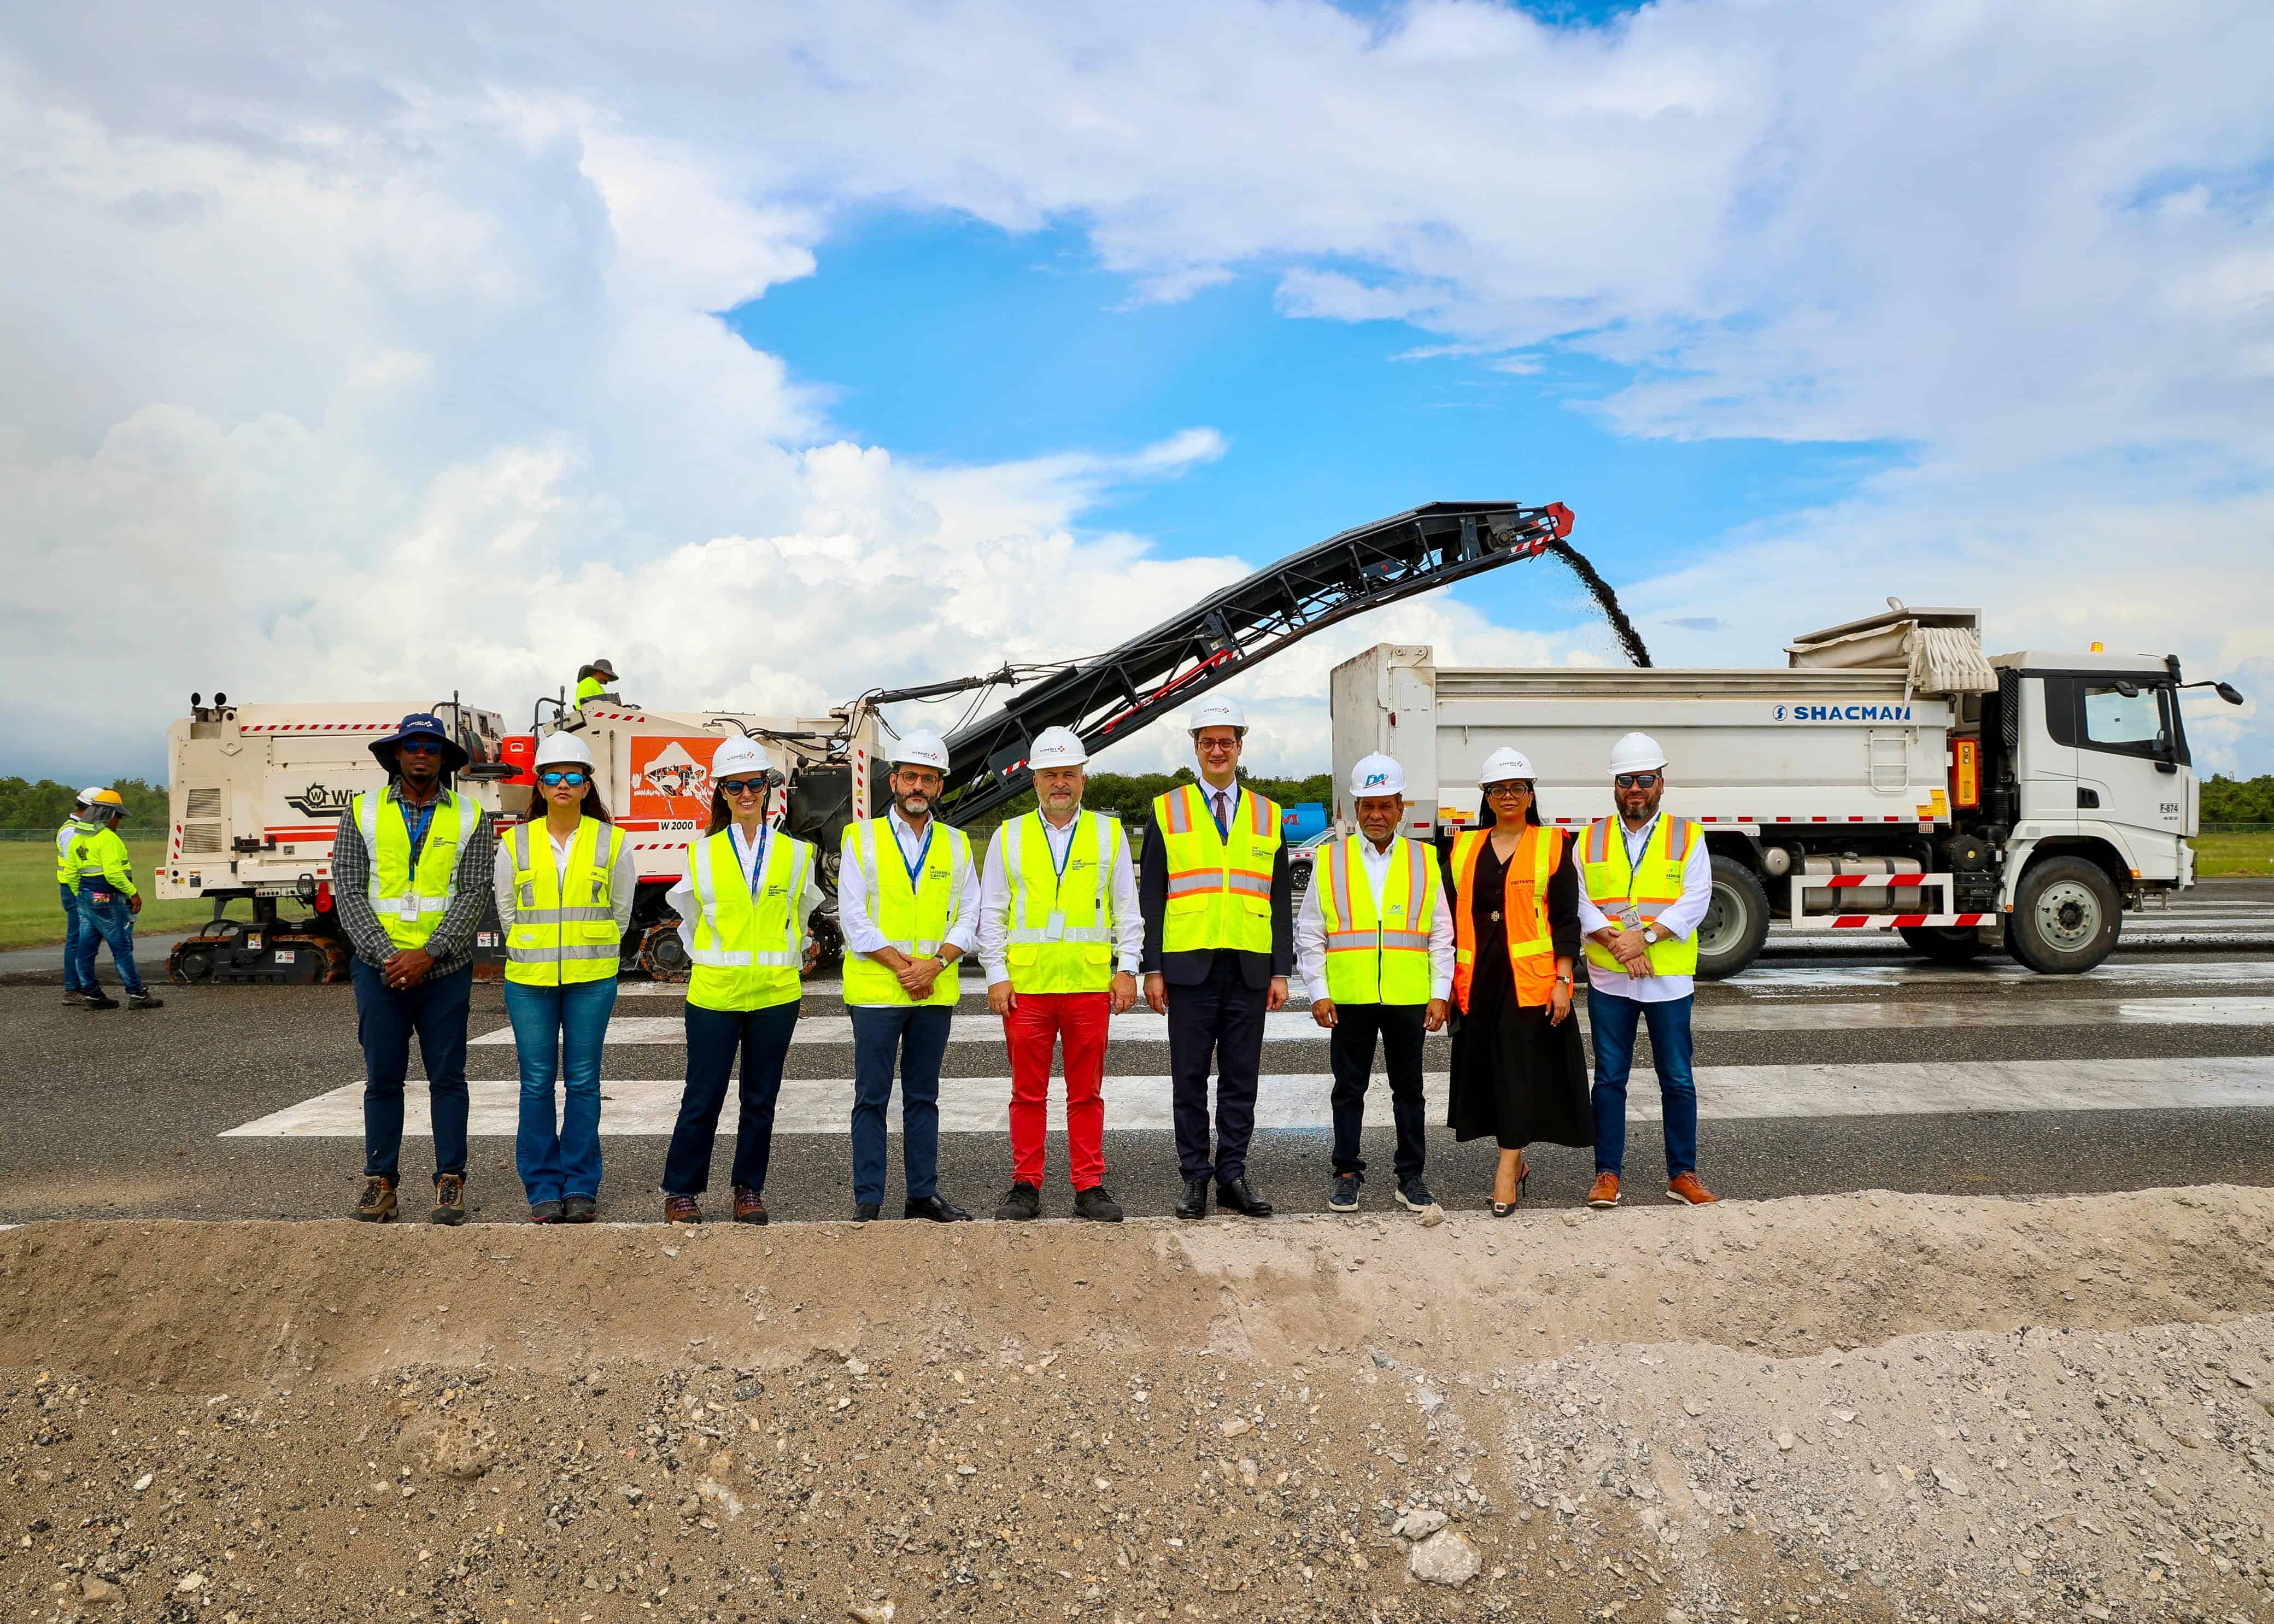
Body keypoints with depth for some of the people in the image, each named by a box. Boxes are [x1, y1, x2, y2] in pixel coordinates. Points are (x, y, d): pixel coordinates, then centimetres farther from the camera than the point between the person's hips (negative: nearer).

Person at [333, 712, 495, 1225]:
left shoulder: (470, 818, 3)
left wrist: (427, 955, -14)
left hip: (445, 970, -1)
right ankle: (380, 1182, 14)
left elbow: (474, 895, -4)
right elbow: (348, 891, -1)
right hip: (380, 969, 1)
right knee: (382, 1079, 5)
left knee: (447, 1077, 3)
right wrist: (386, 955, -12)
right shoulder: (362, 812, 5)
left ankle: (450, 1183, 9)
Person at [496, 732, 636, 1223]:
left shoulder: (612, 842, 2)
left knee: (583, 1082, 2)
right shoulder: (515, 844, 4)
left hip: (591, 980, -1)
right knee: (537, 1083, 3)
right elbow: (506, 910, 13)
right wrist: (531, 958, 12)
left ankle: (581, 1187, 11)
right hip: (529, 980, 1)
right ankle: (542, 1188, 12)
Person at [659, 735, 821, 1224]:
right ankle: (680, 1192, 14)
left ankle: (749, 1190, 20)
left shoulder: (795, 853, 5)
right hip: (714, 994, -1)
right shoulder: (702, 853, 4)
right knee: (702, 1098, 1)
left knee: (761, 1100, 8)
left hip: (775, 995, 1)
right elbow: (691, 921, 16)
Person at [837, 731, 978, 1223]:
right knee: (872, 1097, 1)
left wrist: (934, 964, -10)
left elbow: (969, 919, 6)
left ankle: (923, 1193, 17)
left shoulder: (956, 845, 11)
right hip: (875, 990, -3)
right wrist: (901, 966, -12)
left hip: (936, 993, 3)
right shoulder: (862, 838, 2)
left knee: (923, 1096, 10)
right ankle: (868, 1199, 8)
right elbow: (854, 918, -5)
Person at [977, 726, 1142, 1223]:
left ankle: (1089, 1187, 13)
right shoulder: (1009, 837, 9)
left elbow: (1127, 909, 10)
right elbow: (991, 914, 8)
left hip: (1090, 984, 0)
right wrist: (996, 976, 0)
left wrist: (1127, 968, 1)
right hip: (1024, 984, 0)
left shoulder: (1108, 833, 9)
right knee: (1028, 1092, 5)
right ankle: (1026, 1187, 14)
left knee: (1087, 1092, 5)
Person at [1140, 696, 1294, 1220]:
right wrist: (1153, 969, -3)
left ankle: (1233, 1178, 16)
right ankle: (1195, 1179, 13)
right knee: (1190, 1079, 4)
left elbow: (1281, 901, 10)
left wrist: (1281, 971, 3)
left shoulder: (1268, 815, 11)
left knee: (1240, 1080, 7)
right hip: (1189, 965, -2)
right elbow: (1150, 896, 3)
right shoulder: (1167, 811, 5)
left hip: (1250, 969, 2)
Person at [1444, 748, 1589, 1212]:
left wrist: (1563, 981, -9)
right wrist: (1447, 980, 9)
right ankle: (1515, 1161, 23)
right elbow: (1453, 917, 12)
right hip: (1478, 980, 4)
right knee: (1487, 1069, 8)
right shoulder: (1465, 847, 11)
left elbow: (1566, 921, -2)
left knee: (1520, 1070, -5)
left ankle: (1506, 1173, -1)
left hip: (1531, 979, -4)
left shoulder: (1552, 846, 1)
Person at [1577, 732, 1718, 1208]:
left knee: (1677, 1079, 5)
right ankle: (1608, 1174, 13)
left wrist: (1646, 935, -18)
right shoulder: (1591, 841, 7)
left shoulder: (1686, 837, 3)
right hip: (1608, 979, 1)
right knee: (1609, 1078, 5)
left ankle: (1683, 1174, 17)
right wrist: (1617, 943, -16)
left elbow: (1695, 901, -7)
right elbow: (1579, 901, -2)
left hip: (1669, 978, -1)